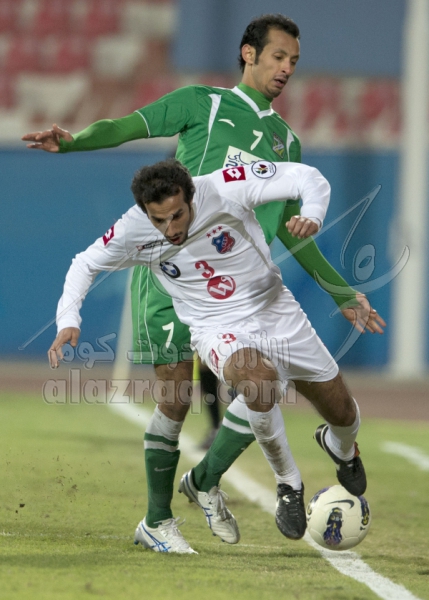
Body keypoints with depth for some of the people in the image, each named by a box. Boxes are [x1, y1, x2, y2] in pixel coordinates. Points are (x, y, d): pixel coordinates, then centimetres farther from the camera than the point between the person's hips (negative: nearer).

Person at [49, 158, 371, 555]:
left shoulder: (224, 188, -24)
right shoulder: (133, 232, -18)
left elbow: (307, 178, -19)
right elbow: (85, 265, 1)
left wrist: (312, 216, -40)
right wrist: (68, 321, -12)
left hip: (274, 309, 1)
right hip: (218, 328, -1)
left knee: (343, 415, 8)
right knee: (258, 377, -37)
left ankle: (341, 447, 49)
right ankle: (289, 483, -15)